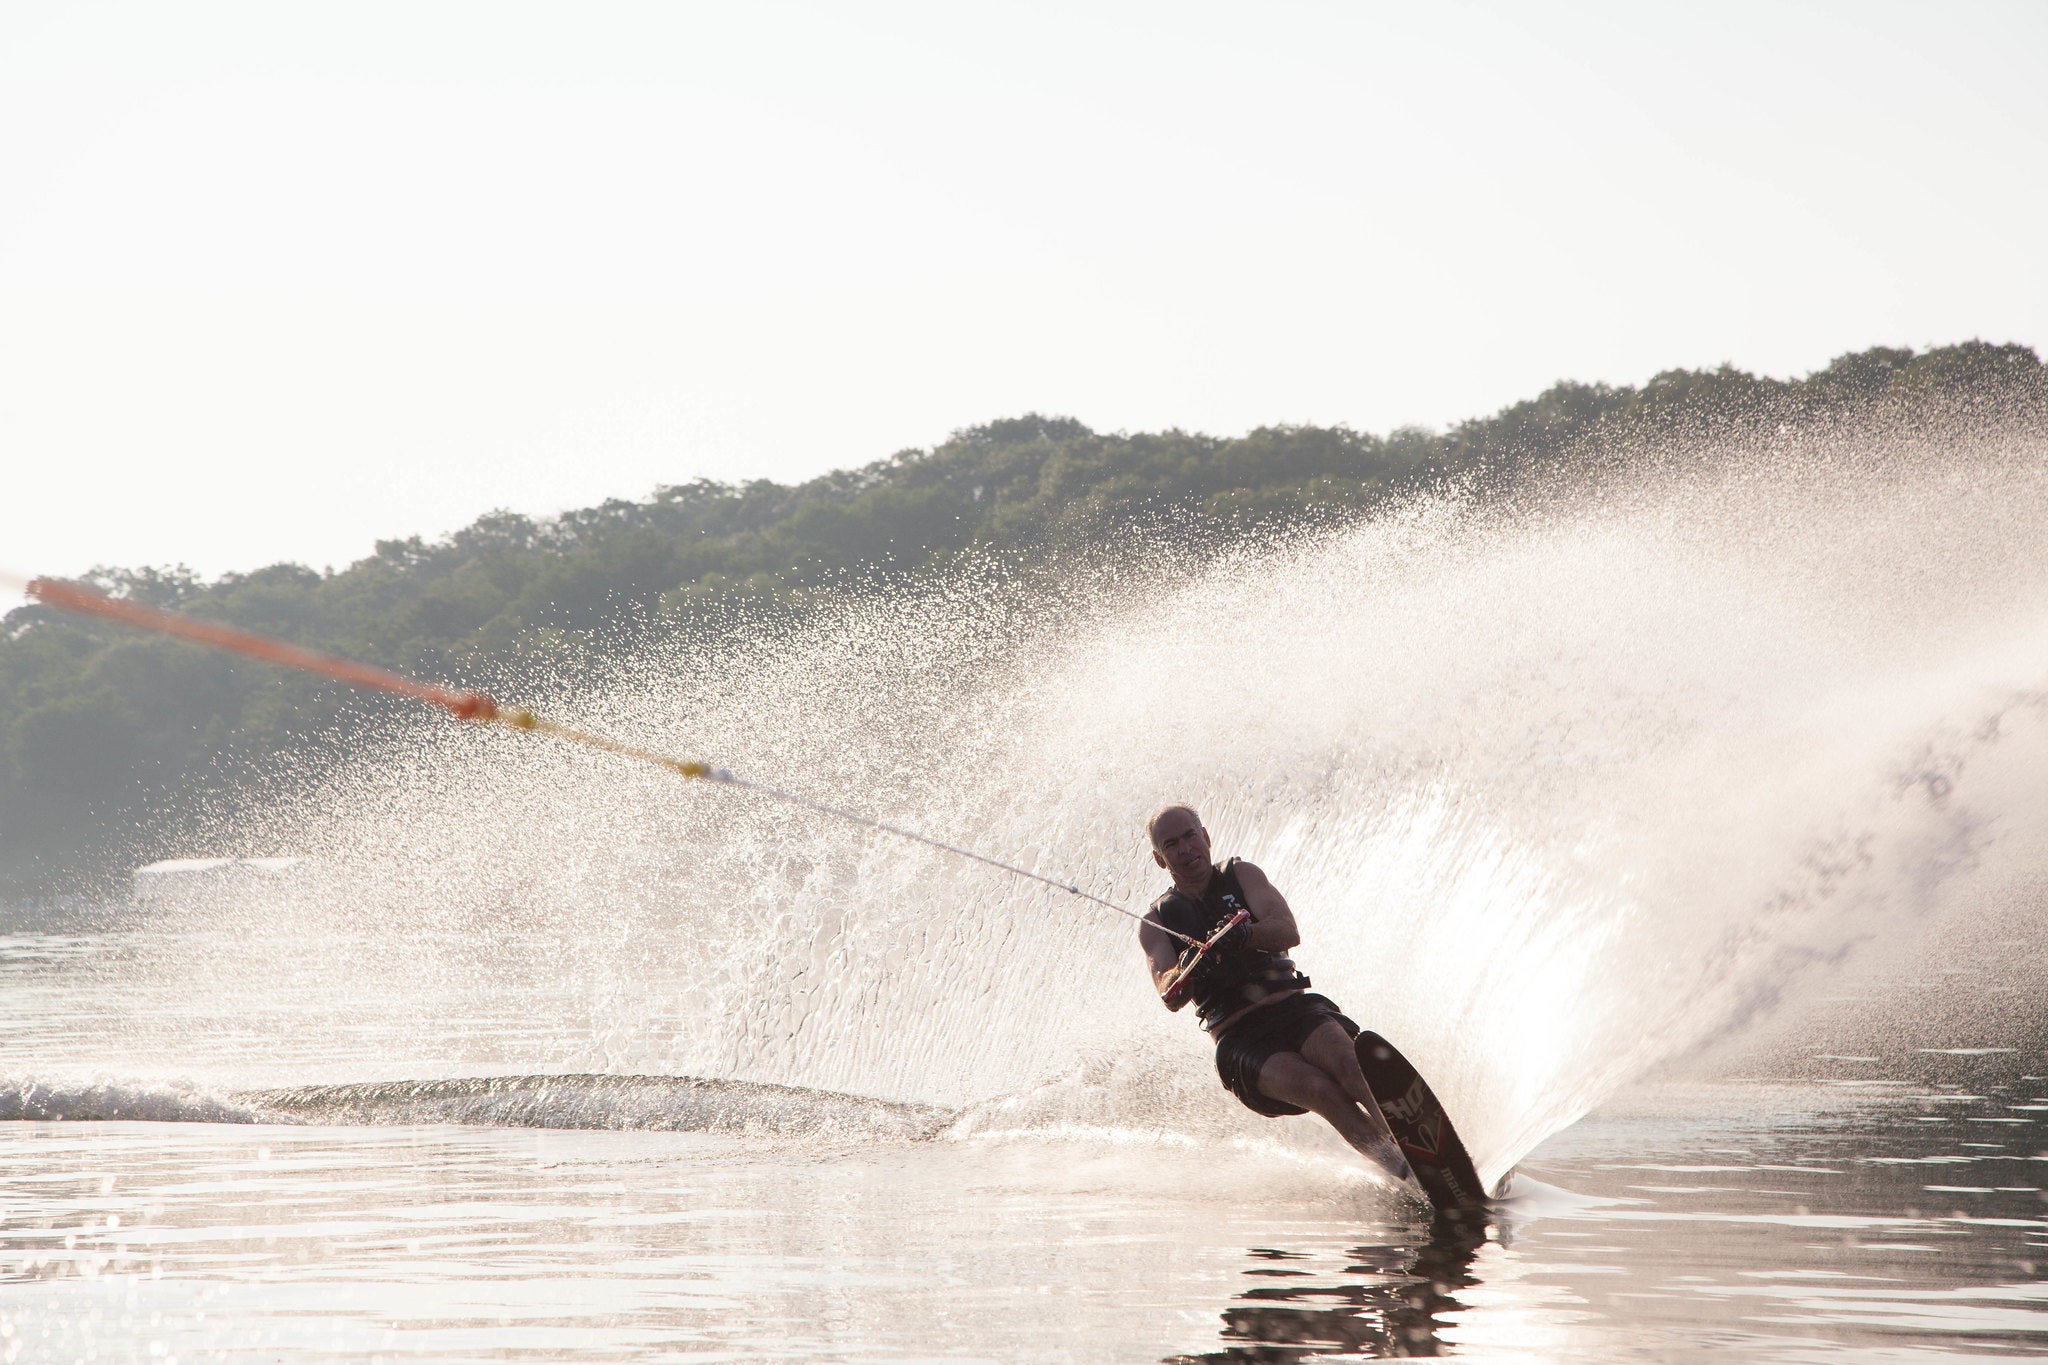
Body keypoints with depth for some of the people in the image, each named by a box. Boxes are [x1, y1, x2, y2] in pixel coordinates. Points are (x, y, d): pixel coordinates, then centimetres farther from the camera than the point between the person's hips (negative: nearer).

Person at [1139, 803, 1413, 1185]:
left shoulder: (1241, 876, 15)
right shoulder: (1157, 921, 13)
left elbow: (1288, 931, -3)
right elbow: (1171, 997, -4)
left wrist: (1243, 935, -26)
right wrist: (1189, 969, -28)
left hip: (1293, 1006, 1)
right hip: (1238, 1037, -1)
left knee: (1347, 1061, -31)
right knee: (1319, 1089, -30)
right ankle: (1404, 1171, -34)